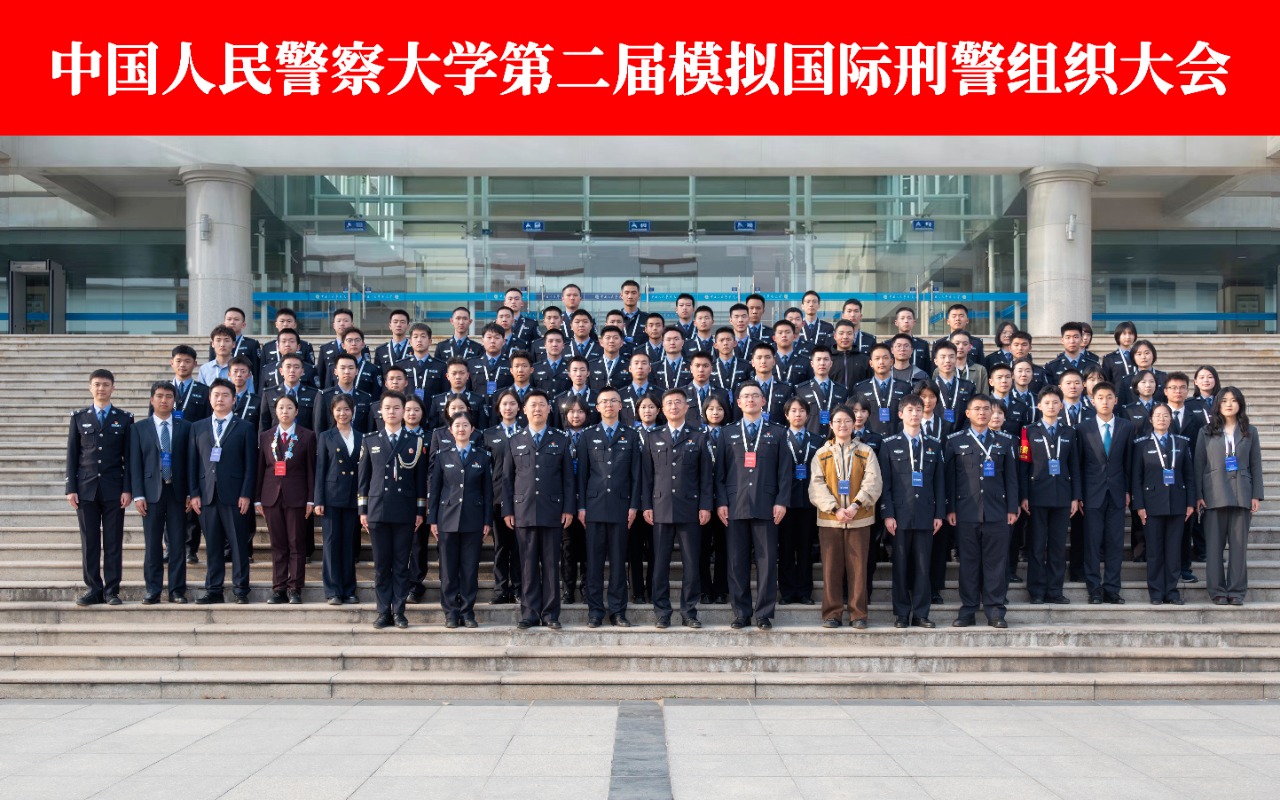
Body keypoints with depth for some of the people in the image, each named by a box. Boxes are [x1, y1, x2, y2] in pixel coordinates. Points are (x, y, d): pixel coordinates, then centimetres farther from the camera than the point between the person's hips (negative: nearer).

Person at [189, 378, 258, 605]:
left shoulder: (245, 428, 5)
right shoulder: (198, 428, 14)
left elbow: (251, 464, 0)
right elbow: (192, 463, 11)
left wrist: (246, 494, -8)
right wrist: (194, 493, 2)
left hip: (235, 496, -3)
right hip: (207, 495, 3)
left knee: (239, 545, 0)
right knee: (212, 546, 6)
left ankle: (241, 590, 5)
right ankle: (213, 590, 12)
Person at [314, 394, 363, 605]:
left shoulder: (361, 438, 11)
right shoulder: (325, 437, 6)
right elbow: (320, 469, 2)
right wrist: (318, 500, -5)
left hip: (354, 498, 2)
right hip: (332, 496, -2)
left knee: (350, 545, 5)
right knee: (332, 543, -1)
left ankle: (349, 590, 12)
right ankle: (333, 592, 3)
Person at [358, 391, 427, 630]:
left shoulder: (416, 442, 6)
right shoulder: (370, 441, 10)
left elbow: (421, 478, 5)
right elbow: (364, 478, 9)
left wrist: (420, 511, 0)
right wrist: (363, 510, 4)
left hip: (405, 512, -1)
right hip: (378, 511, 1)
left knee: (401, 564, 2)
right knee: (381, 564, 3)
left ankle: (399, 611, 8)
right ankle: (384, 612, 8)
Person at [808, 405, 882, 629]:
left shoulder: (866, 453, 6)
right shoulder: (821, 454, 7)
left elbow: (873, 482, -4)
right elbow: (817, 486, -1)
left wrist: (857, 504, -19)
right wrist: (834, 509, -14)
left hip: (859, 519, 0)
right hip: (829, 519, 1)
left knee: (858, 566, 1)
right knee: (831, 568, 2)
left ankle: (858, 614, 8)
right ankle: (832, 614, 10)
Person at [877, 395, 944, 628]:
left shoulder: (934, 445, 12)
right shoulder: (890, 445, 5)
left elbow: (939, 482, 10)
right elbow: (884, 483, 1)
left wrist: (939, 514, 4)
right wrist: (887, 514, -7)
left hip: (926, 515, 2)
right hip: (900, 514, -2)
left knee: (923, 565, 2)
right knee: (901, 565, 2)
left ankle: (921, 613, 9)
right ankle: (901, 614, 9)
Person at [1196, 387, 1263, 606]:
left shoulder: (1250, 432, 11)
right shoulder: (1207, 433, 8)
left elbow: (1256, 465, 9)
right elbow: (1198, 465, 5)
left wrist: (1256, 495, 2)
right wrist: (1198, 495, -2)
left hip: (1242, 495, 1)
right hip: (1214, 495, -1)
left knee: (1239, 543, 1)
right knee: (1214, 544, -2)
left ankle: (1237, 590, 7)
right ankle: (1217, 590, 4)